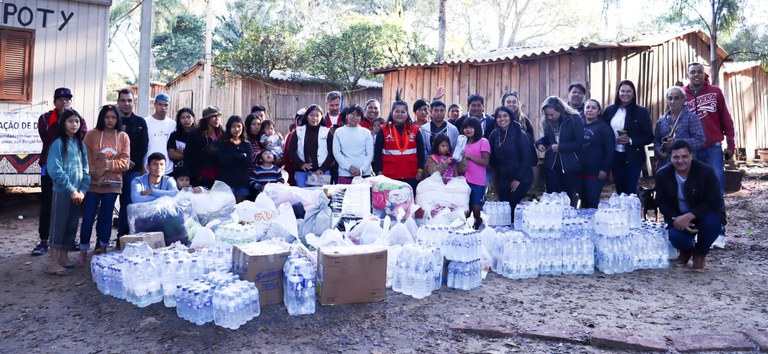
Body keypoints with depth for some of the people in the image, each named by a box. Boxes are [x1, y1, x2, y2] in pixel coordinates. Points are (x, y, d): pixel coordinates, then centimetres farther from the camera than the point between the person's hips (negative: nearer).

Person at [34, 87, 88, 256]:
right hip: (50, 167, -1)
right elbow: (47, 137, -12)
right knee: (47, 203, 2)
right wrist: (62, 120, -9)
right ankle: (44, 240, 8)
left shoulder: (79, 119, 6)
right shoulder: (45, 118, 3)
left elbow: (83, 138, -10)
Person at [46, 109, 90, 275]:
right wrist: (72, 190, -14)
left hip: (77, 193, 6)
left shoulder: (81, 144, 11)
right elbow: (55, 171, -15)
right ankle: (54, 264, 1)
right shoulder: (58, 143, -8)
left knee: (71, 226, 10)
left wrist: (82, 190, -2)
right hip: (62, 192, -6)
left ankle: (63, 258, 21)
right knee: (58, 226, -3)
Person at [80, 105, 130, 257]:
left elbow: (125, 162, -2)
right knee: (88, 218, 0)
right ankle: (83, 252, 10)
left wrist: (109, 164, -17)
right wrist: (95, 176, -13)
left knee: (106, 218, 9)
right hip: (93, 184, -1)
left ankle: (102, 249, 20)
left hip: (112, 185, 1)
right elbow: (86, 159, -3)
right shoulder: (91, 134, 2)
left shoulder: (123, 137, 5)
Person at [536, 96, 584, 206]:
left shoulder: (574, 119, -11)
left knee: (568, 196, 6)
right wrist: (539, 143, -4)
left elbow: (579, 142, -13)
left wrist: (560, 147, -20)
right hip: (551, 164, 4)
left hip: (569, 164, -4)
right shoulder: (547, 122, 2)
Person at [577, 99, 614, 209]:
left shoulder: (603, 127, -2)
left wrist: (604, 169, -14)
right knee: (583, 201, 9)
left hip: (596, 172, -4)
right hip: (579, 171, 4)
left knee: (593, 202, -4)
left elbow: (609, 150, -7)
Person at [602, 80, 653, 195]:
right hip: (615, 156, 3)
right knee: (619, 189, 12)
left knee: (630, 190, -2)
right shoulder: (609, 110, 4)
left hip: (633, 157, -3)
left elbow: (649, 137, -6)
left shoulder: (641, 111, -4)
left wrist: (630, 140, -19)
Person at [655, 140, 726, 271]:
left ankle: (700, 254, -1)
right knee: (675, 237, -29)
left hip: (703, 214, -1)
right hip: (678, 217, 1)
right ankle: (686, 250, 14)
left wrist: (689, 217, -33)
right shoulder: (662, 174, -11)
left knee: (712, 221, -35)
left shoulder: (706, 171, -20)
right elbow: (662, 203, -5)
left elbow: (713, 201, -22)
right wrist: (676, 219, -23)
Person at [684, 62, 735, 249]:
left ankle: (719, 233, 4)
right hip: (691, 150, 1)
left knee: (716, 192, -3)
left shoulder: (715, 92, 4)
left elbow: (726, 120, 5)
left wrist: (730, 145, 3)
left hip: (713, 149, -1)